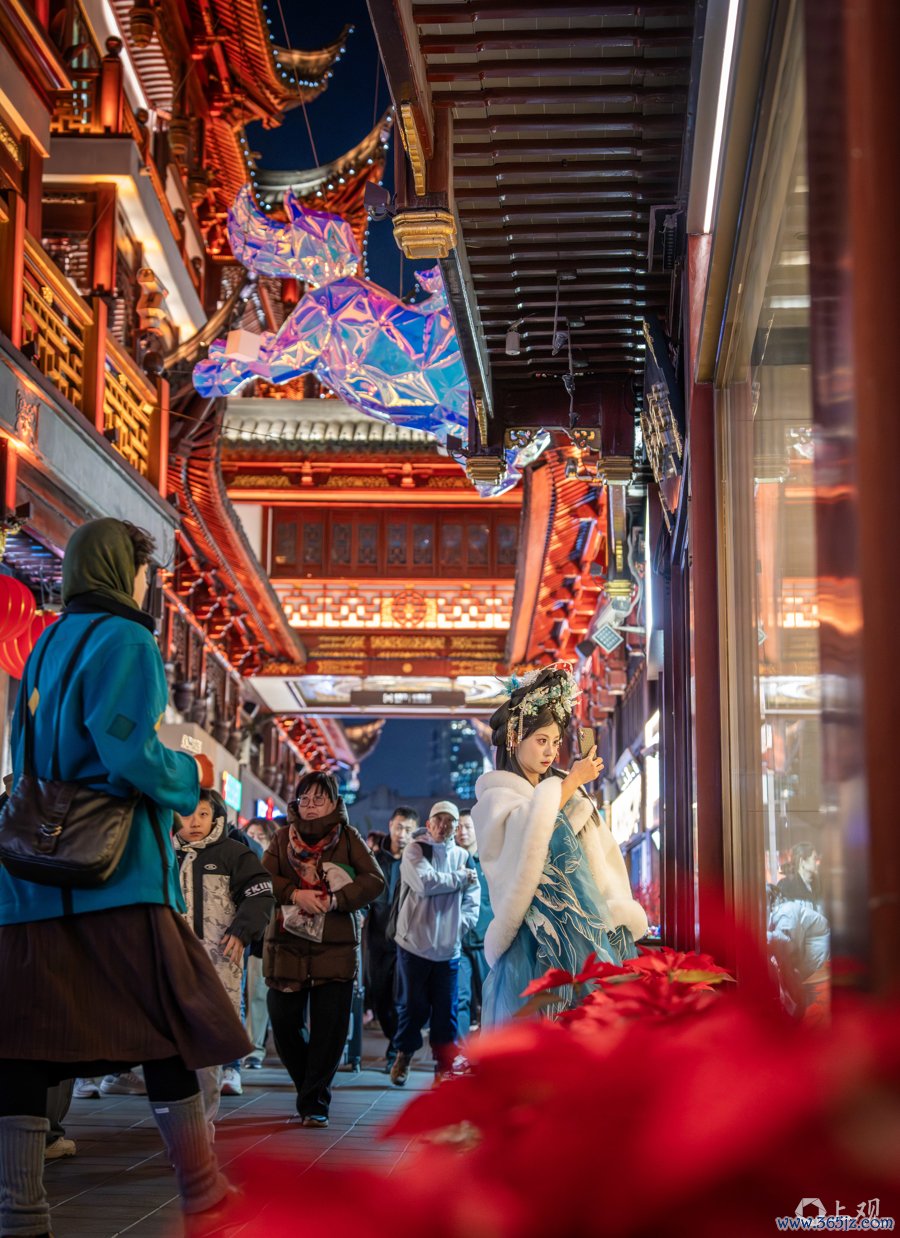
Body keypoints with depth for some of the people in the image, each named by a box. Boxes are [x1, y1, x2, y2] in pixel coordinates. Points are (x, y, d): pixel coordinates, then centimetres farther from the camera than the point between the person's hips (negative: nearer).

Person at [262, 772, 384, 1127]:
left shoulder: (348, 837, 7)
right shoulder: (283, 837, 12)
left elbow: (374, 881, -3)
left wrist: (334, 900, -16)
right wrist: (295, 894, -17)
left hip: (335, 947, -2)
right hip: (287, 944, 2)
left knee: (329, 1025, -6)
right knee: (284, 1022, 2)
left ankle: (314, 1102, 4)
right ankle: (310, 1089, 25)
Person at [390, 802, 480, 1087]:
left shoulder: (463, 857, 8)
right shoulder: (415, 850, -3)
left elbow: (473, 897, 8)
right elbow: (426, 883, -19)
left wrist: (463, 923, -7)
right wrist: (460, 878, -9)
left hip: (448, 946, 3)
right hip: (415, 942, -3)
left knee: (446, 1010, 4)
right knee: (413, 1006, 5)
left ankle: (445, 1067, 13)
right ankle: (403, 1056, 26)